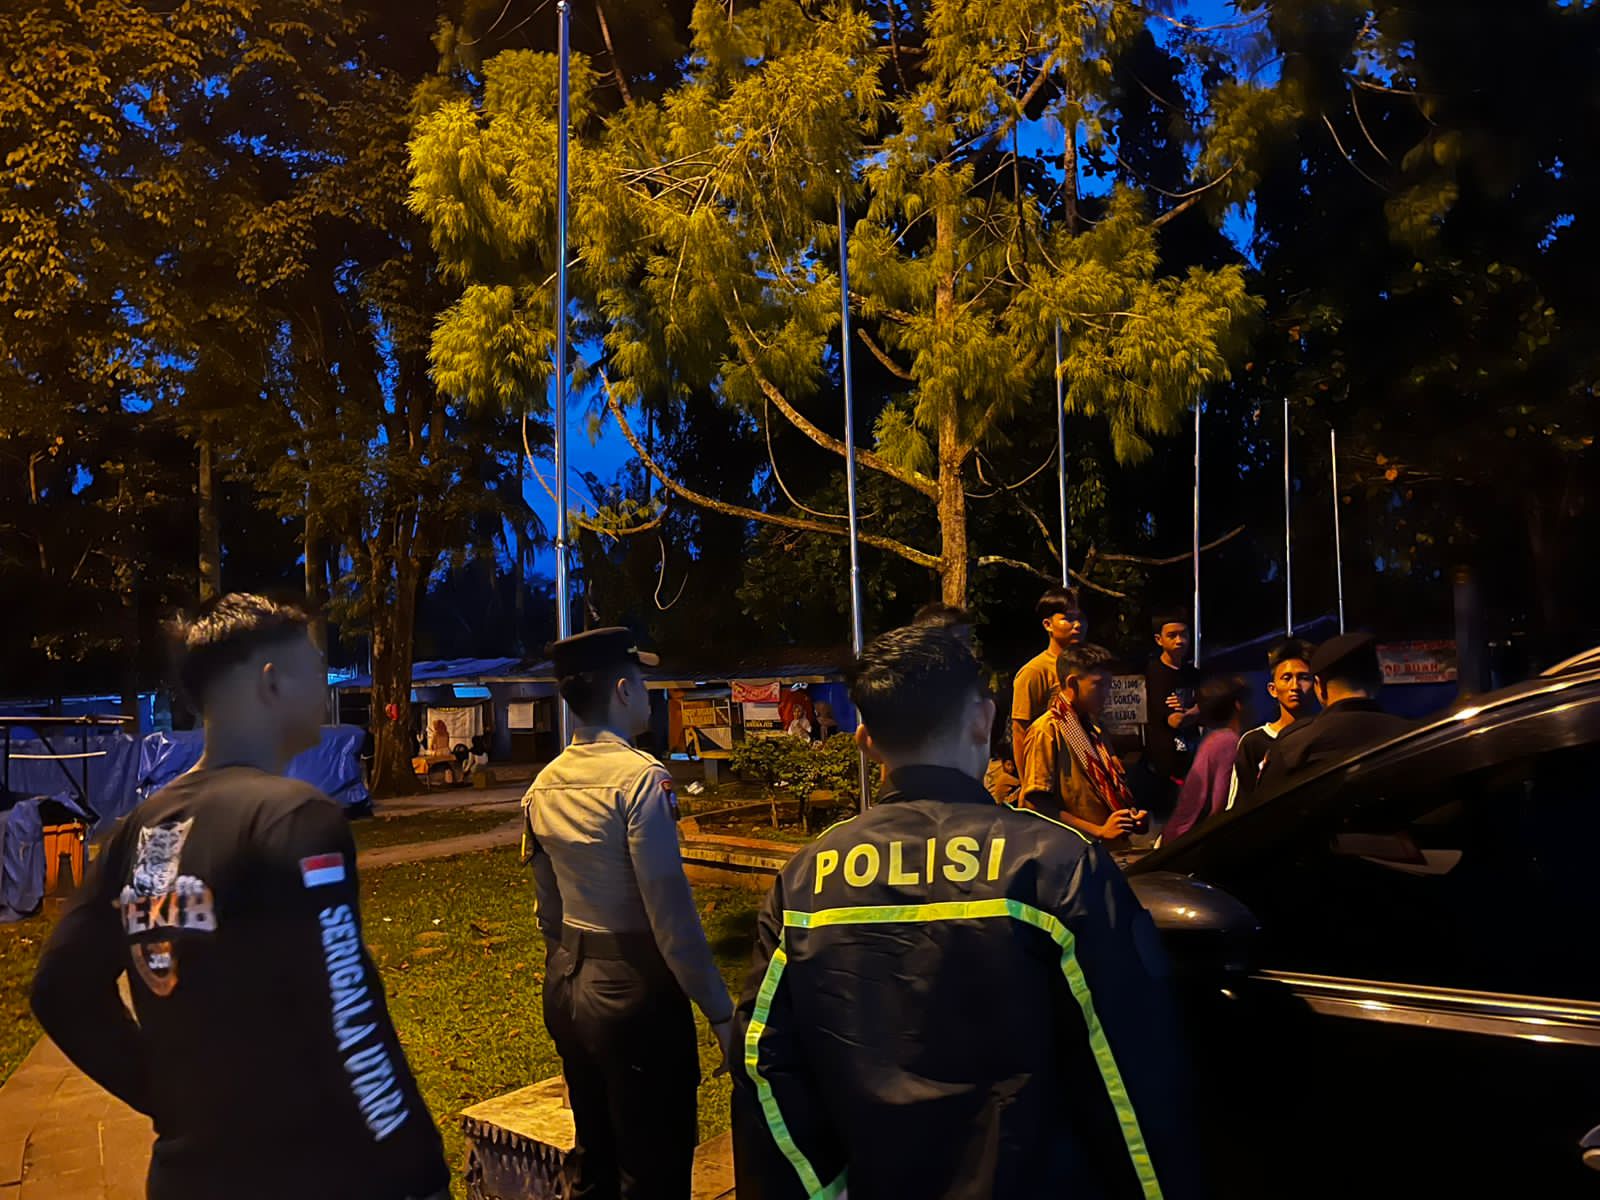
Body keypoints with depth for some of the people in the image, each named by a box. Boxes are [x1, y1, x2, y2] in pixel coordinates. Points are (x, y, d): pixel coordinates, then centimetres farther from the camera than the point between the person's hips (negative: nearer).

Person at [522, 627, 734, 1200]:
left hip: (566, 986, 8)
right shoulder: (641, 777, -19)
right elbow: (670, 907, -22)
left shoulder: (544, 786, 5)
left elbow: (549, 907, 13)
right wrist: (719, 1010, -16)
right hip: (634, 987, -8)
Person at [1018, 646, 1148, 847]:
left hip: (1112, 849, 8)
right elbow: (1037, 805, -15)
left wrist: (1133, 815, 6)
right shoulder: (1047, 730, -8)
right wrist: (1099, 831, -15)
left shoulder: (1094, 728, 19)